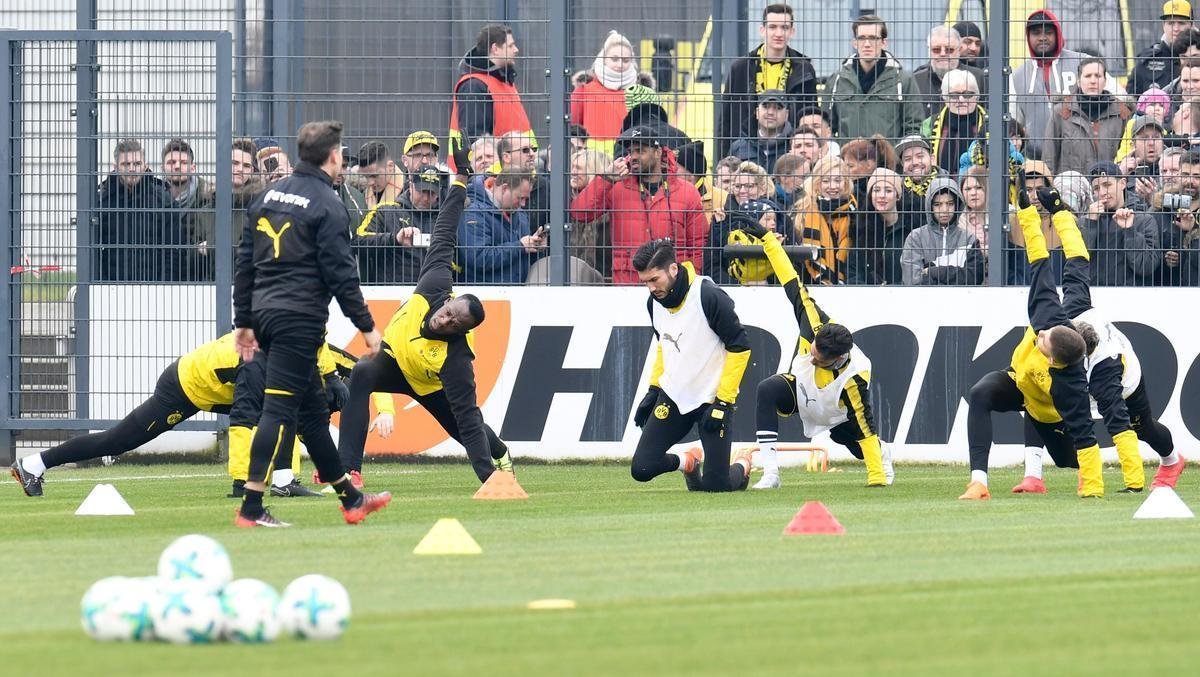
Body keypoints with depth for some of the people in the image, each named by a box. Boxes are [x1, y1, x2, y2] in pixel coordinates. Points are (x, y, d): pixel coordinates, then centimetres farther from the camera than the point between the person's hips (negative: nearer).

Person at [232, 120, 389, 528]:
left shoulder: (269, 197, 14)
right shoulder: (327, 205, -9)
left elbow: (245, 264, 16)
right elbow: (340, 274, -12)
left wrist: (244, 322, 21)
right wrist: (366, 326, -5)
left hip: (265, 311, 8)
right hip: (300, 319, -8)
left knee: (312, 408, 16)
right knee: (281, 408, -9)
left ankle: (350, 498, 25)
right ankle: (251, 508, -14)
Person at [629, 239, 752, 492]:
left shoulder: (710, 297, -22)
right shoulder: (654, 302, -1)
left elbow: (739, 348, -17)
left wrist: (722, 403, -19)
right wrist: (653, 391, 13)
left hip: (713, 397, -6)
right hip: (673, 395, 6)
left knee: (716, 485, -9)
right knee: (642, 469, -5)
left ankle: (741, 468, 28)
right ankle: (688, 463, 27)